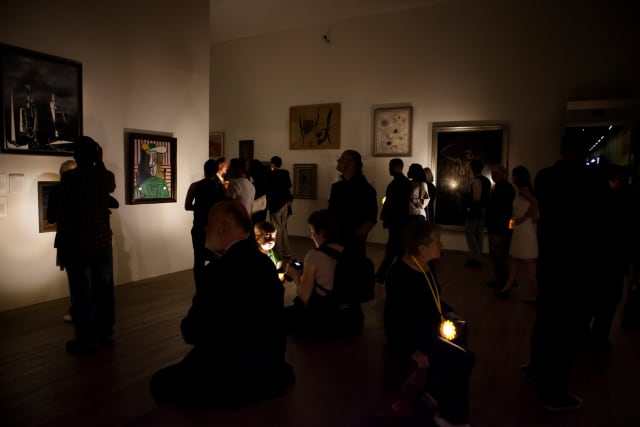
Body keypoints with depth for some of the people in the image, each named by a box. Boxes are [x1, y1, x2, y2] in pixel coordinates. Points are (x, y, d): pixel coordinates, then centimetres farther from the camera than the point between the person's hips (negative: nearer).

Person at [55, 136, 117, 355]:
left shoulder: (69, 177, -11)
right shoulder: (106, 175, 2)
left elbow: (64, 213, -11)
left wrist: (61, 245, -4)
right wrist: (100, 162, 25)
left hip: (78, 243, -5)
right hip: (103, 241, 5)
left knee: (82, 293, 2)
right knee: (104, 288, 12)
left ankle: (87, 341, 9)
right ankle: (105, 333, 23)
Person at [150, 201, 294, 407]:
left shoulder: (221, 268, -24)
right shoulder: (263, 260, 3)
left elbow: (192, 332, -14)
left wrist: (189, 327, 5)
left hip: (238, 372, -8)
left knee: (160, 383, 9)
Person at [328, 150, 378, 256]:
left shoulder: (365, 188, -7)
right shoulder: (336, 186, 11)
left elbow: (371, 219, -11)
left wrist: (355, 237, -16)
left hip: (354, 242, -6)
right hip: (335, 240, 6)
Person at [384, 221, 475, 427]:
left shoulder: (426, 265, 2)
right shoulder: (400, 276, -25)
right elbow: (394, 321, -24)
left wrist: (448, 312, 3)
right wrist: (413, 351, -26)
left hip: (426, 331, 10)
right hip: (410, 339, -10)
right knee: (462, 361, -15)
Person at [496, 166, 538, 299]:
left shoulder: (522, 190, -13)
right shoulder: (523, 190, 14)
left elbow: (535, 203, -29)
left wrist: (523, 218, -20)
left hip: (524, 229, -10)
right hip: (520, 230, 10)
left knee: (528, 263, -5)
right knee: (514, 260, 14)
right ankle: (507, 288, 20)